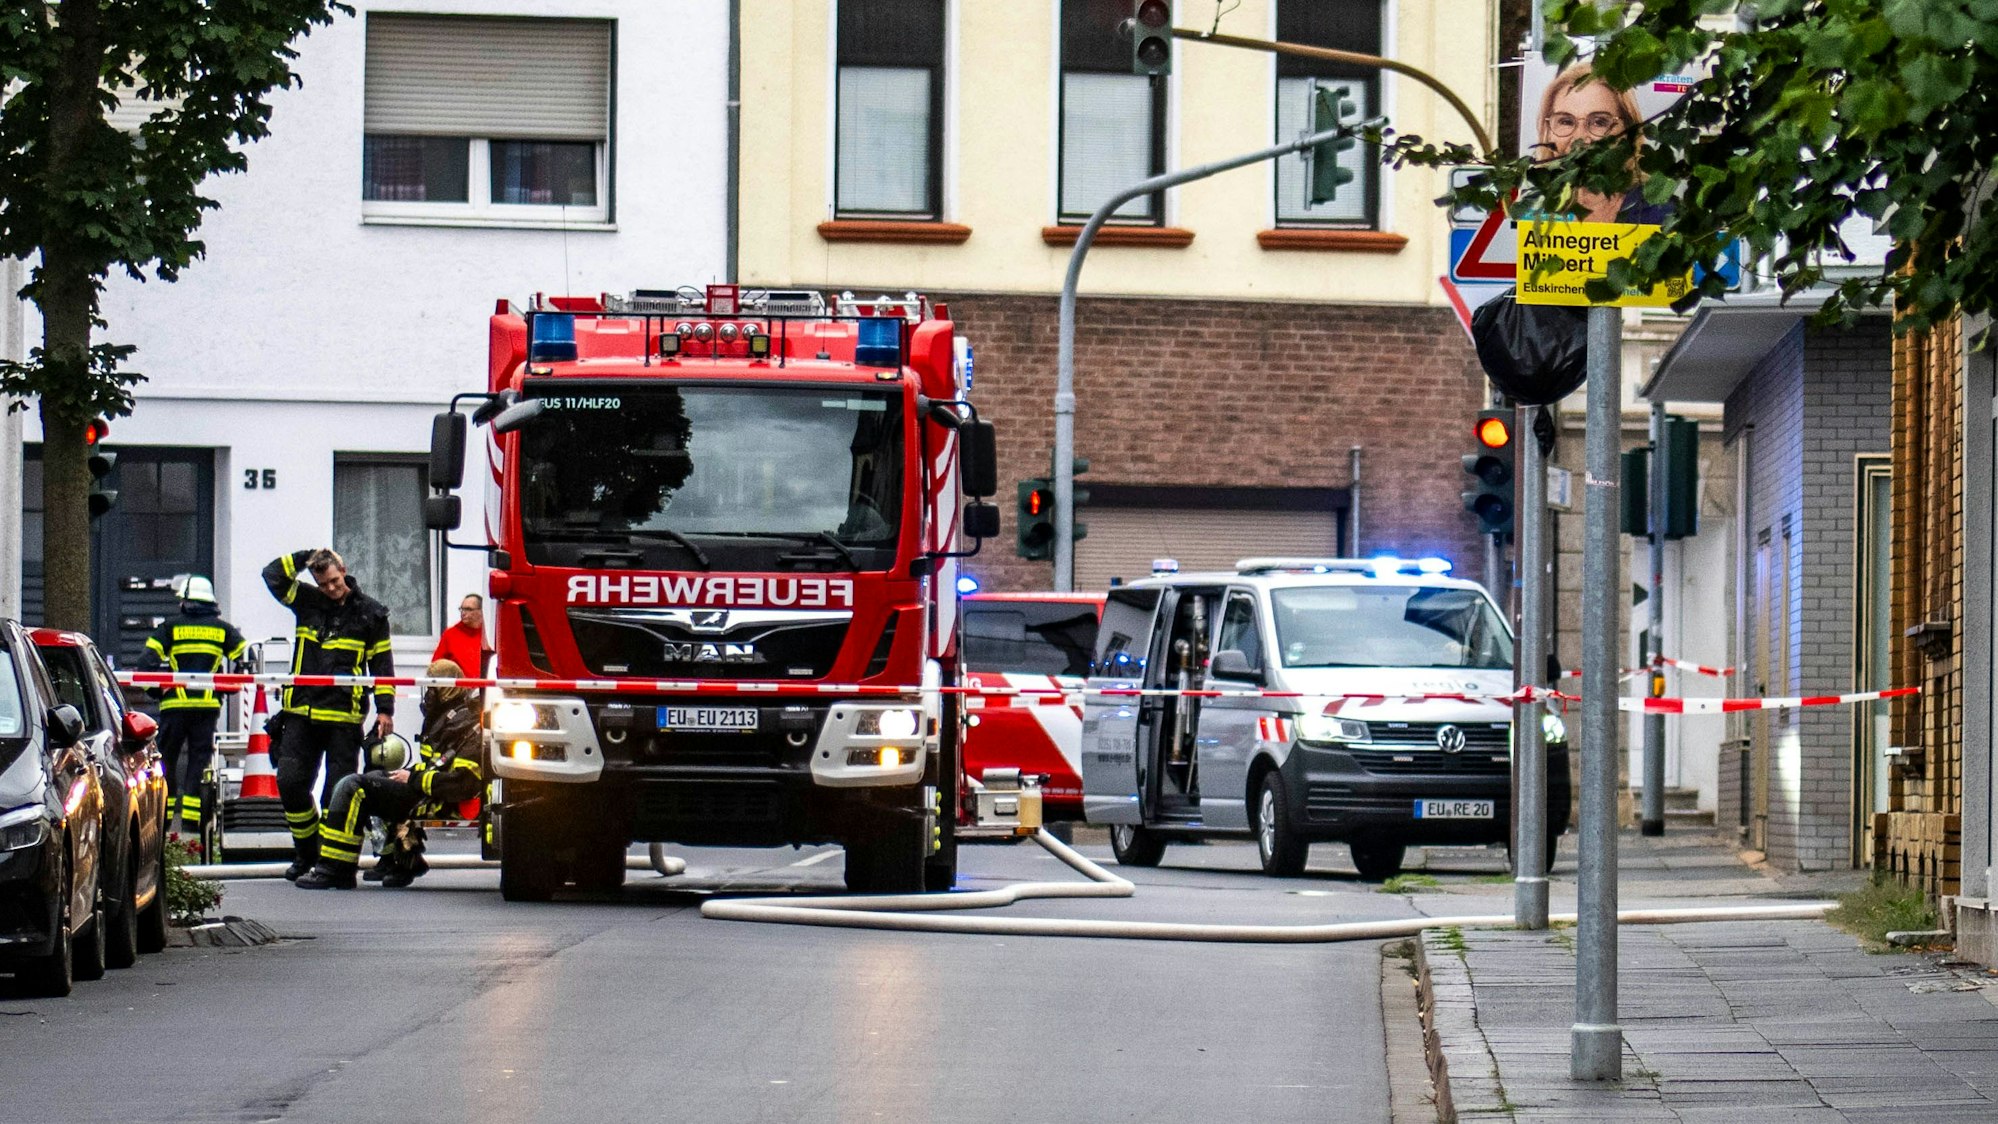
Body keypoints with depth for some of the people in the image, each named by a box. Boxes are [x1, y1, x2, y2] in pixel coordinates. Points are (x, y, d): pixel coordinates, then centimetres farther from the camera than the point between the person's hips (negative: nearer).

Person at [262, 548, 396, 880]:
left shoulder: (369, 613, 6)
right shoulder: (307, 602, 11)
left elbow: (381, 662, 9)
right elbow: (272, 575, 6)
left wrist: (385, 708, 2)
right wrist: (306, 558, 3)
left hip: (344, 718, -3)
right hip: (302, 714, 3)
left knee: (339, 791, -4)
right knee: (290, 782, -4)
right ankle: (306, 850, 12)